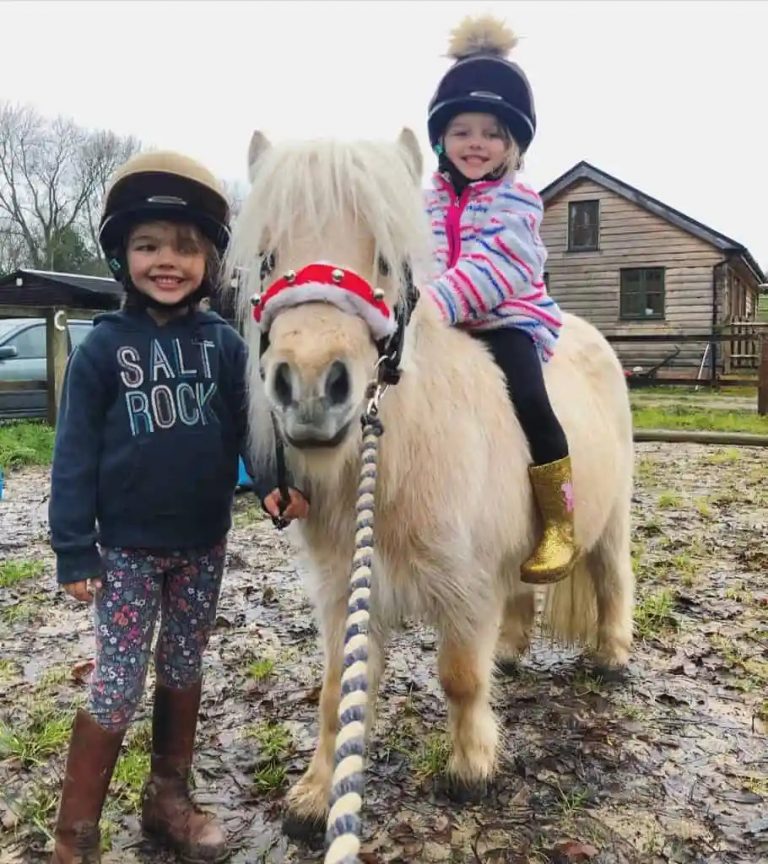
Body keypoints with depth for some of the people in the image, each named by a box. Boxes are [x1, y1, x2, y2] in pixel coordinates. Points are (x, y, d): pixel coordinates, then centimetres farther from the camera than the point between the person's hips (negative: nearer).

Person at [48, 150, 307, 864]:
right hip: (127, 546, -2)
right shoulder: (104, 346, -7)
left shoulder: (224, 343, -1)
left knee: (183, 673, 17)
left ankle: (168, 799, 38)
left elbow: (251, 424, -5)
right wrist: (73, 550, -8)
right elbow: (75, 452, -6)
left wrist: (274, 481, -25)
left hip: (205, 543, 3)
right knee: (116, 691, 2)